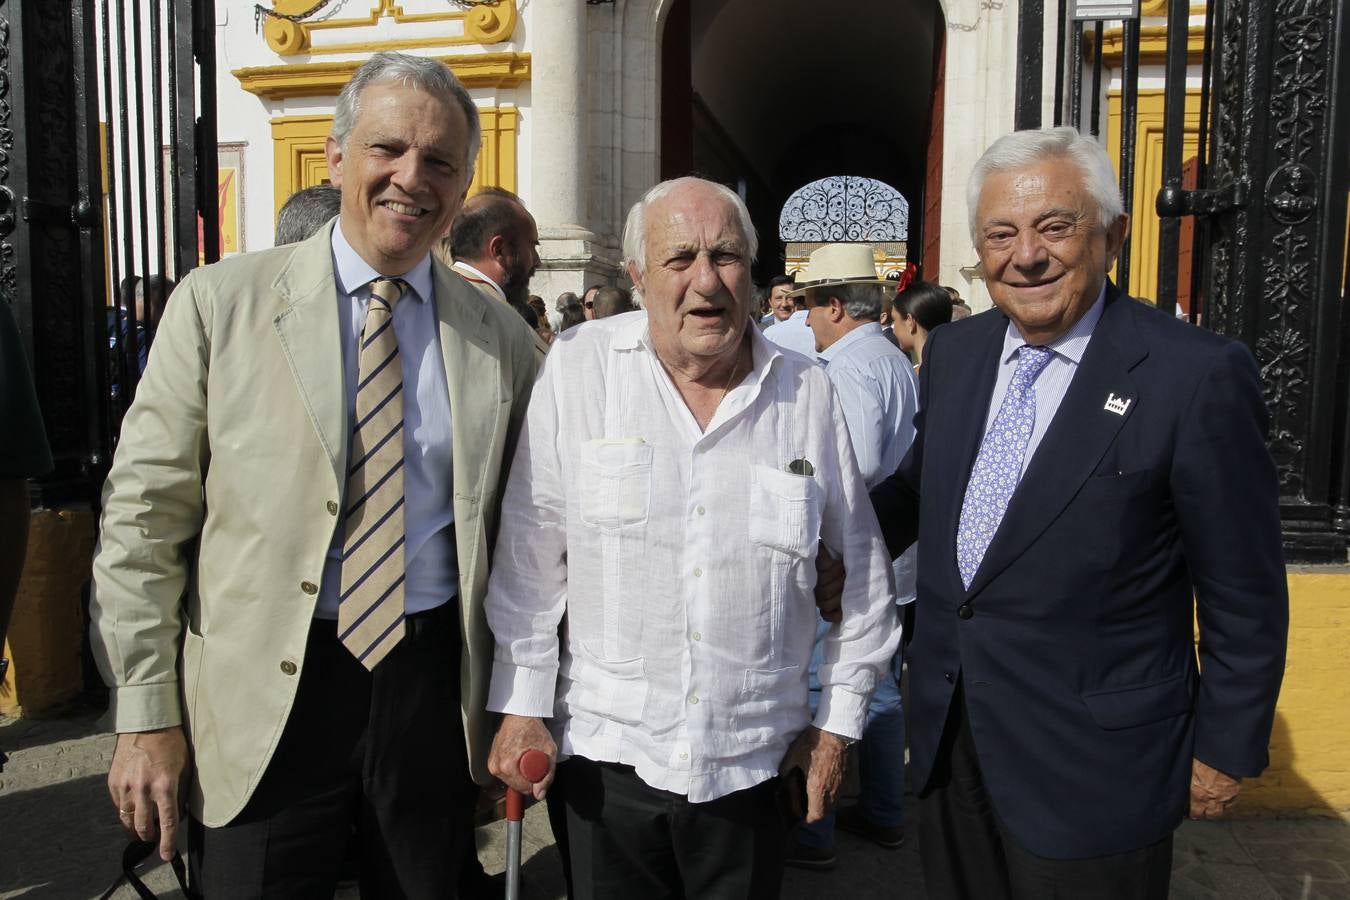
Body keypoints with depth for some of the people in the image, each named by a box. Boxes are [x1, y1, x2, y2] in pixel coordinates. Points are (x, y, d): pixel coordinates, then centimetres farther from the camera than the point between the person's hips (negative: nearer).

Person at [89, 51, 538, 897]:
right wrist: (146, 716, -4)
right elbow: (143, 519, -3)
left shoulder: (502, 338, 1)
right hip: (262, 697, -1)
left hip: (436, 689, 2)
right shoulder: (219, 303, -4)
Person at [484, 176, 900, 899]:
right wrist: (522, 706, -3)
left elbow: (860, 567, 6)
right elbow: (529, 555, -4)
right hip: (604, 752, -1)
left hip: (755, 764, 1)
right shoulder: (579, 369, -7)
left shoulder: (807, 392, -3)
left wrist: (839, 721, 7)